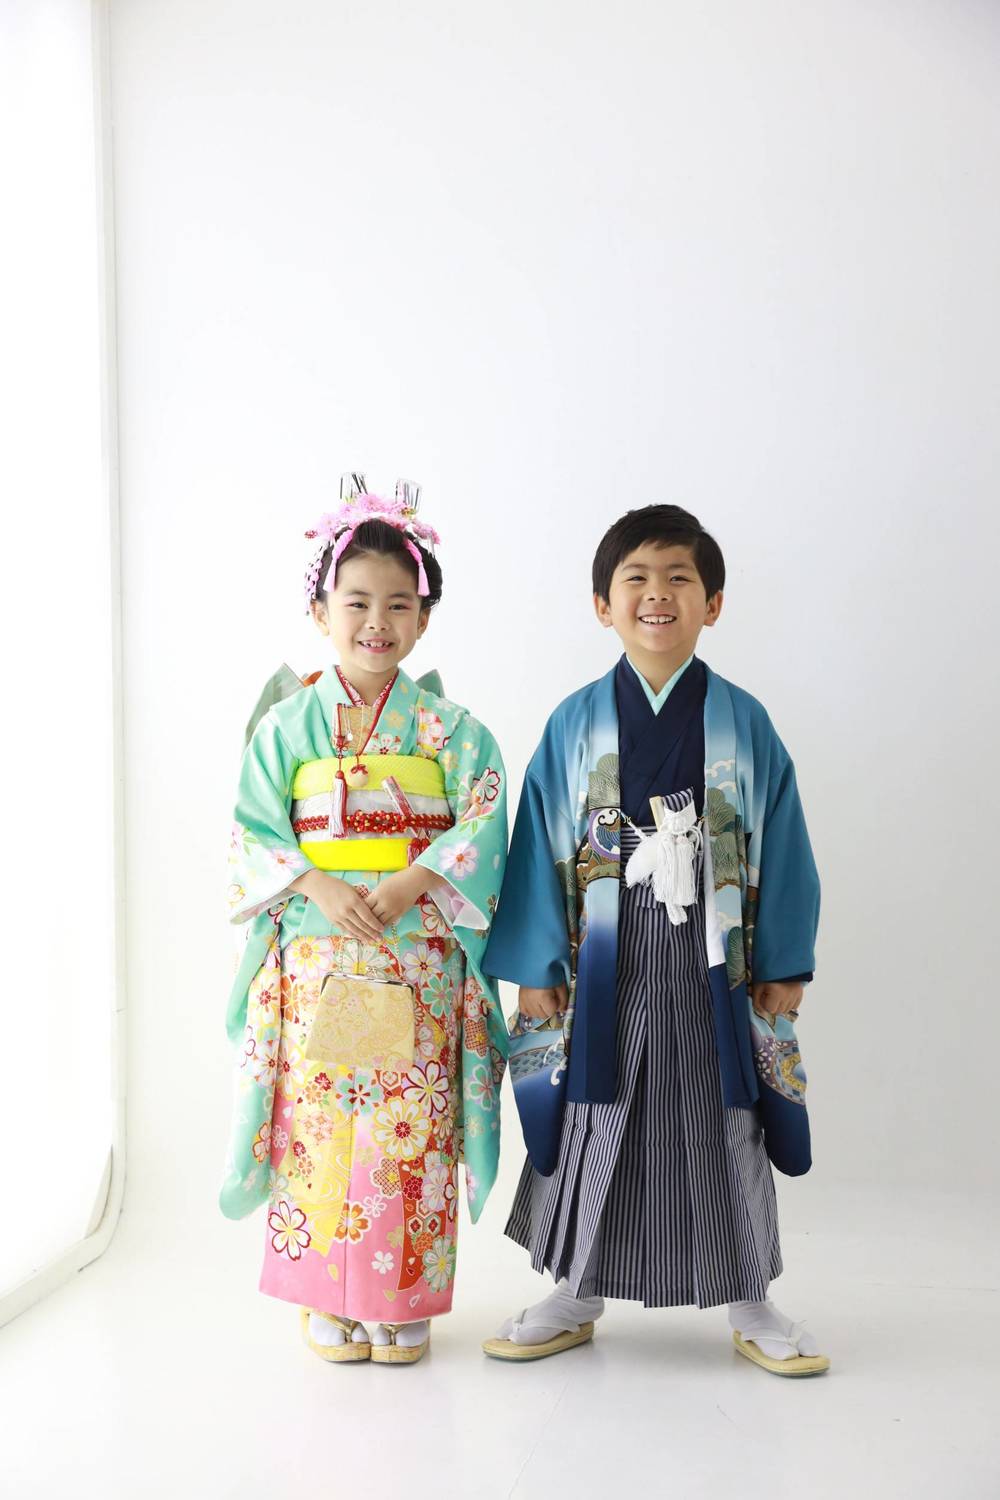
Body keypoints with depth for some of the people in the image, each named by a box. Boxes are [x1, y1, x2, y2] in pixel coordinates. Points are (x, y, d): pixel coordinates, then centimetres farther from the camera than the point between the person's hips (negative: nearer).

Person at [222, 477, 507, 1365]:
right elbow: (255, 832, 1)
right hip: (315, 956, 0)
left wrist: (411, 882, -18)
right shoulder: (288, 722, 5)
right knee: (319, 1122, 2)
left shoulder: (446, 726, 4)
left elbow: (482, 825, -4)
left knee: (412, 1130, 2)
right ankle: (327, 1301, 16)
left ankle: (404, 1302, 15)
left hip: (420, 961, 0)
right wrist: (318, 886, -15)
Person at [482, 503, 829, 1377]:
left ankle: (751, 1305, 25)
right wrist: (535, 969, -2)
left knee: (723, 1126, 9)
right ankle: (575, 1297, 27)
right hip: (604, 960, 0)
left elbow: (781, 847, 2)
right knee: (594, 1124, 9)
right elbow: (539, 848, 1)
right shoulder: (575, 725, 0)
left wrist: (785, 966, 0)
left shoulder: (742, 722, 0)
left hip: (711, 959, 0)